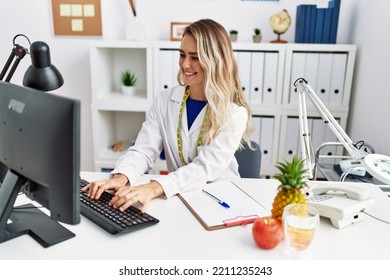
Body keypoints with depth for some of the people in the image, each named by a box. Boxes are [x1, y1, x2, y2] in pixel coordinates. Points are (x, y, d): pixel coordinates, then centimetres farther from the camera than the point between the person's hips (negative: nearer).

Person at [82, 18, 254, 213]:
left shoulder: (234, 112, -12)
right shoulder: (164, 100, 0)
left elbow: (206, 167, -23)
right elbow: (143, 151, -7)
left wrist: (154, 188, -37)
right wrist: (121, 177, -28)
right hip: (178, 197, 3)